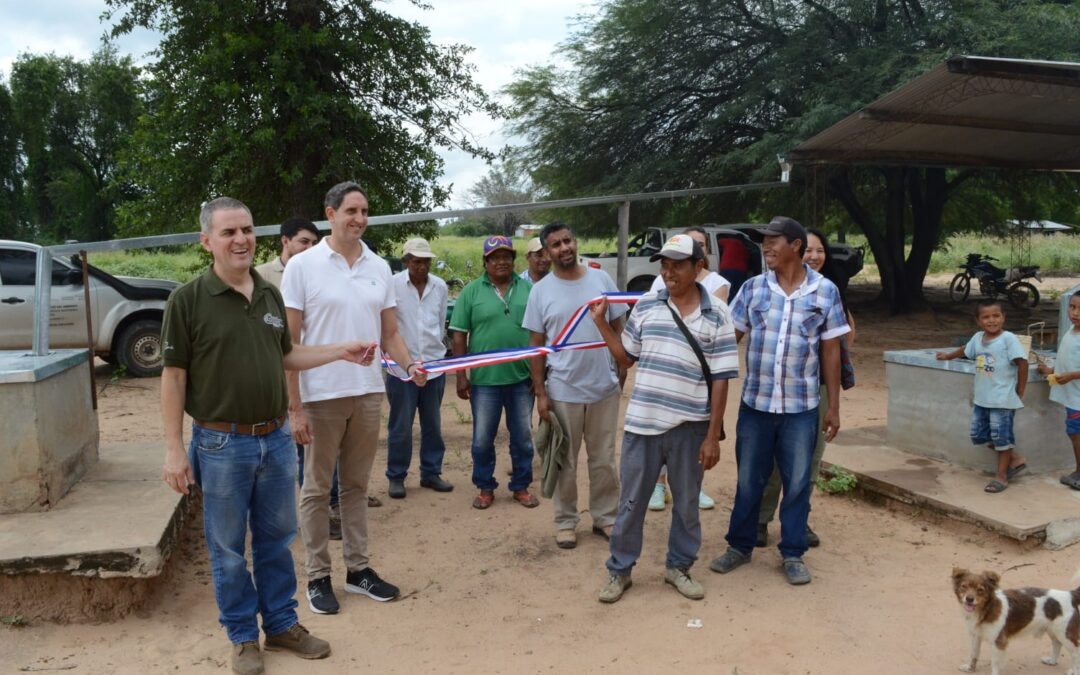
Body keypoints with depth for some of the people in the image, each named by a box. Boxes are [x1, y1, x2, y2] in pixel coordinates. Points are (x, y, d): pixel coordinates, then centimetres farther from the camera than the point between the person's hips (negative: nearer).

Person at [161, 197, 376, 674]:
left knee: (276, 538, 16)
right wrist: (174, 449, -11)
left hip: (277, 439, 5)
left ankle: (282, 624, 32)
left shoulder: (271, 295, 6)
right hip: (222, 444, -4)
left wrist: (342, 351, 6)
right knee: (228, 548, 10)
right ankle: (243, 636, 26)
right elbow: (174, 377, -9)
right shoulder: (188, 299, -10)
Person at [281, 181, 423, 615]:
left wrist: (409, 364, -11)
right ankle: (317, 576, 19)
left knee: (357, 485, 14)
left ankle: (357, 568, 26)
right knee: (317, 489, 8)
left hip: (369, 393, 4)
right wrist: (294, 406, -11)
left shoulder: (379, 268, 7)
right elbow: (289, 342, -7)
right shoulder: (303, 266, -5)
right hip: (321, 396, -4)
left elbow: (390, 333, 10)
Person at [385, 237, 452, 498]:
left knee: (433, 424, 11)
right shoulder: (392, 285, -8)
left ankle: (431, 472, 23)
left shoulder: (440, 286, 4)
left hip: (434, 364, 4)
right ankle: (396, 477, 15)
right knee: (400, 425, 3)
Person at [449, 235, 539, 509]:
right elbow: (459, 336, -1)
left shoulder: (529, 289, 2)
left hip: (522, 379, 1)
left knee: (522, 438, 12)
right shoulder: (471, 291, -2)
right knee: (482, 440, 8)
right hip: (485, 380, -1)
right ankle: (485, 488, 25)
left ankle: (521, 486, 28)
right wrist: (461, 376, -4)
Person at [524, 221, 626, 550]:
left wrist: (622, 369, 0)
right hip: (562, 391, -1)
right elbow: (536, 345, -1)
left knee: (604, 459, 13)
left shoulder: (601, 279, 1)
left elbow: (619, 329, 7)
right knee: (565, 462, 10)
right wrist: (540, 393, -5)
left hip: (604, 387, 2)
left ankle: (605, 517, 28)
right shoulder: (541, 290, -3)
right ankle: (566, 521, 25)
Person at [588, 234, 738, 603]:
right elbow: (626, 357, 10)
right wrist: (601, 322, 0)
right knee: (631, 501, 11)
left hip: (690, 427, -1)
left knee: (686, 503, 15)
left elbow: (720, 379, -4)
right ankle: (619, 570, 26)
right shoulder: (646, 305, 1)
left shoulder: (717, 314, -4)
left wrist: (712, 436, -6)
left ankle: (679, 566, 35)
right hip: (642, 422, 1)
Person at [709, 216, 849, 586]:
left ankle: (793, 553, 24)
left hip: (801, 407, -1)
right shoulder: (753, 287, 0)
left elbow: (831, 351, 2)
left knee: (797, 483, 9)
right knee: (749, 480, 12)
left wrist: (833, 406, 2)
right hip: (755, 403, 1)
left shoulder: (825, 291, -2)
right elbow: (728, 338, 3)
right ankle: (739, 546, 28)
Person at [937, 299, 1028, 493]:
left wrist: (1019, 392, -9)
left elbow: (1022, 362, -15)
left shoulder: (1008, 339, -14)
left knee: (1001, 437, 2)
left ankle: (1001, 475, 15)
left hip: (1002, 399, -7)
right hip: (981, 399, 7)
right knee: (978, 434, 9)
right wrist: (948, 356, 44)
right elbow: (965, 351, 28)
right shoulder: (977, 338, 7)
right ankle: (1015, 458, 23)